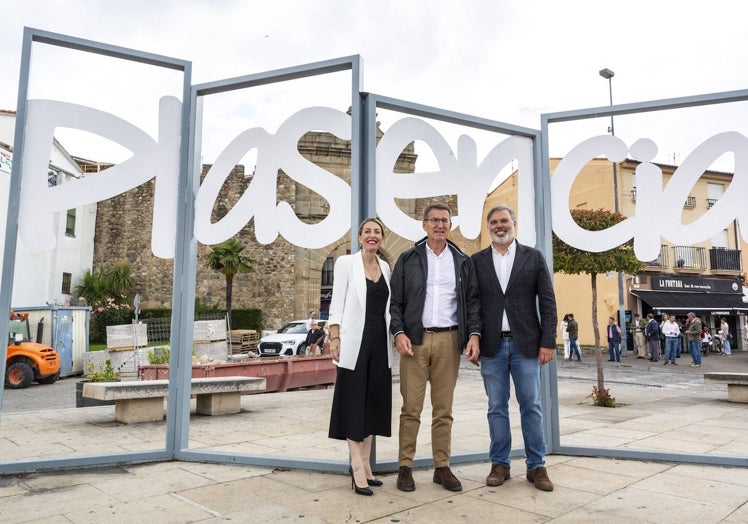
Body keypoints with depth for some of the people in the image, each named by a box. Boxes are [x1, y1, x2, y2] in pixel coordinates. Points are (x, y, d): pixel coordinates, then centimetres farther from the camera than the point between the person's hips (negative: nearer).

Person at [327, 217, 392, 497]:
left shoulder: (385, 267, 12)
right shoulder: (346, 263, -3)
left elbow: (386, 306, 14)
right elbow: (337, 303, -5)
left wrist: (393, 337, 10)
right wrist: (334, 337, -13)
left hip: (379, 340, 6)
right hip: (355, 340, -5)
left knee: (373, 401, 9)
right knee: (354, 402, -2)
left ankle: (365, 464, 19)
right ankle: (358, 468, 3)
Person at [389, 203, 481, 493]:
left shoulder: (463, 261, 12)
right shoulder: (408, 259, 7)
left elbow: (472, 300, 10)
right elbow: (395, 301, 5)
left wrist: (474, 332, -3)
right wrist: (399, 332, -8)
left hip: (449, 339, 2)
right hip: (415, 339, -1)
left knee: (444, 408, 7)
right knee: (411, 407, 0)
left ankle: (442, 467, 17)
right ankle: (405, 466, 10)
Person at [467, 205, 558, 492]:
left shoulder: (534, 257, 6)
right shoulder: (476, 261, 7)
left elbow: (547, 302, 3)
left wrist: (548, 342, -3)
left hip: (526, 345, 0)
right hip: (491, 347, 1)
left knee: (531, 407, 6)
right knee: (497, 408, 8)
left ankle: (536, 466, 18)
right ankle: (499, 464, 19)